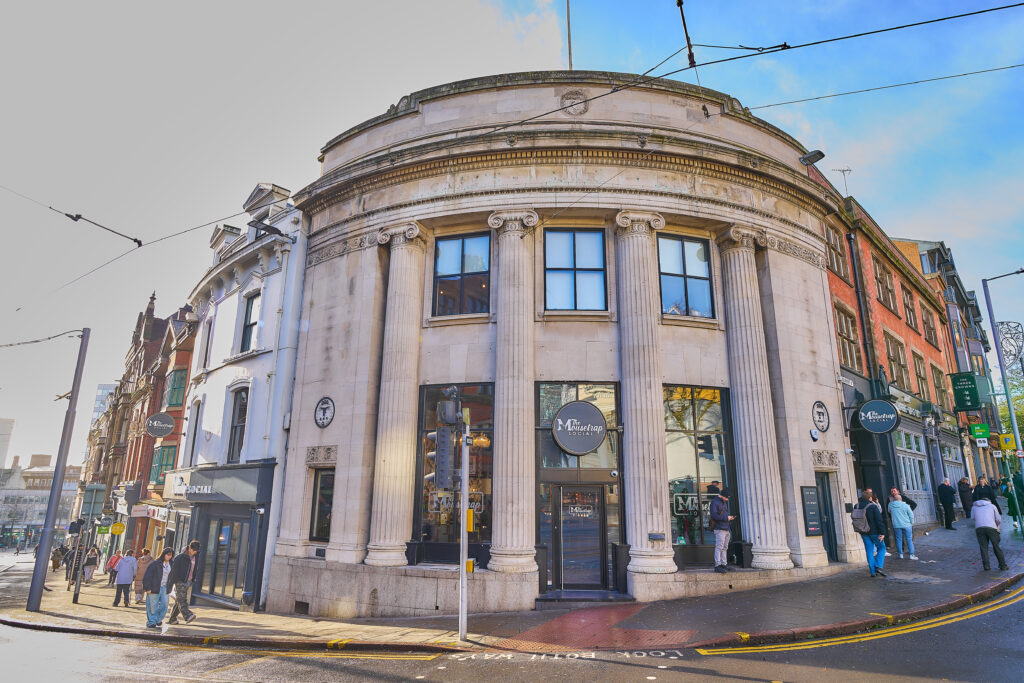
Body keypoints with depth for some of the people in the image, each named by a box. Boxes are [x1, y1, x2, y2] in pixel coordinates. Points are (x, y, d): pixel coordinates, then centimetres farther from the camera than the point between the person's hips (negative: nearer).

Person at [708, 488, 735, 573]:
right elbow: (714, 515, -17)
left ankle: (724, 564, 18)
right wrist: (726, 518, -16)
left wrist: (730, 517, 8)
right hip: (719, 528, -9)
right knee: (719, 547, -11)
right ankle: (717, 565, -10)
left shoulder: (724, 502, 21)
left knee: (725, 548, 12)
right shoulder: (715, 502, -9)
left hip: (726, 528, 9)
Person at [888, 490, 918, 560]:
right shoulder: (905, 505, -8)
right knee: (909, 539, 4)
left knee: (899, 540, 8)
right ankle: (912, 555, 3)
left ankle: (900, 554, 13)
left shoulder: (890, 505, 0)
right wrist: (911, 523, 12)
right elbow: (911, 515, -2)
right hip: (906, 525, -2)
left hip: (896, 525, 2)